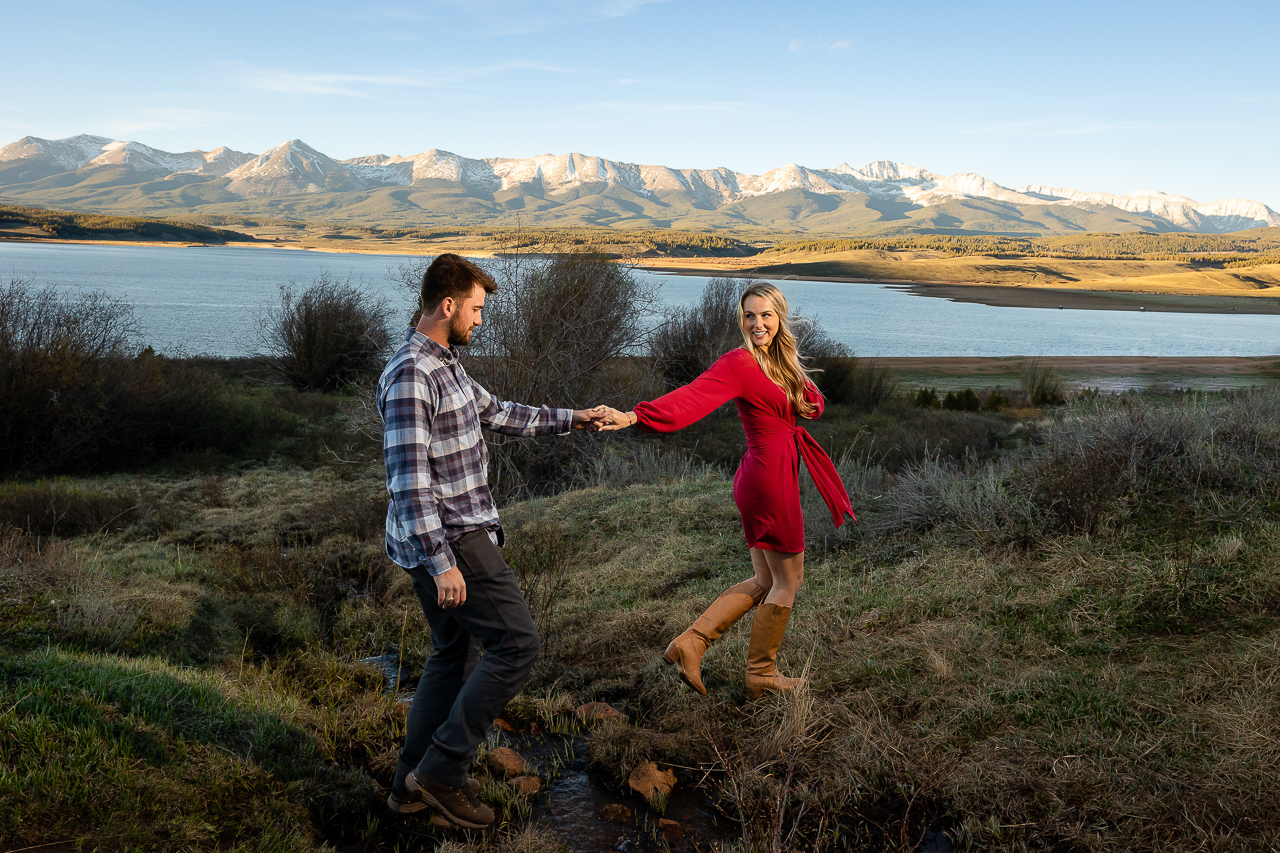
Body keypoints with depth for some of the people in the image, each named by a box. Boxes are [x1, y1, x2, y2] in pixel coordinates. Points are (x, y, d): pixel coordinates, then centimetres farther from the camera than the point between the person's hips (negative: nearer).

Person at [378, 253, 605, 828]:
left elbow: (497, 413, 26)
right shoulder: (410, 377, -19)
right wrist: (442, 562, -26)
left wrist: (570, 420, 26)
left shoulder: (444, 364, 12)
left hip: (455, 534, 11)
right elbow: (409, 480, -24)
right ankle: (441, 768, 1)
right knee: (516, 642, -6)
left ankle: (412, 783, 27)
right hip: (448, 539, -11)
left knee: (450, 653, 18)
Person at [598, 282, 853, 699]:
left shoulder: (781, 362, 12)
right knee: (788, 579, 5)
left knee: (766, 580, 17)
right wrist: (634, 416, -41)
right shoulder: (740, 363, -15)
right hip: (770, 476, -9)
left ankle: (690, 642, 13)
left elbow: (814, 405, 12)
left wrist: (805, 399, -11)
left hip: (761, 478, 9)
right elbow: (693, 397, -28)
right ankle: (762, 674, 20)